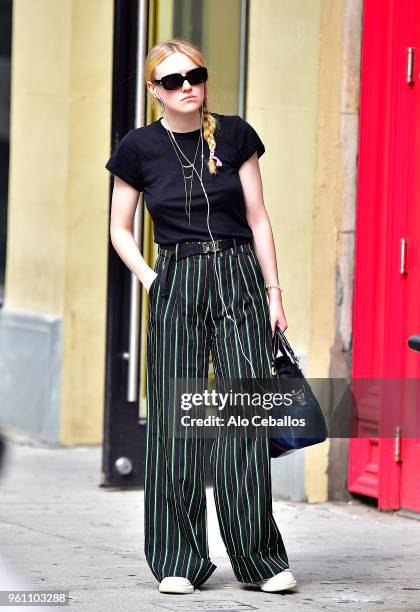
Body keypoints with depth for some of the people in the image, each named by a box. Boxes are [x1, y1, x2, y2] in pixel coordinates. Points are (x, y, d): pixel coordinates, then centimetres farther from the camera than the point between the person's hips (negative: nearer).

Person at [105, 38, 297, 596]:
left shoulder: (234, 135, 3)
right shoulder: (140, 148, 3)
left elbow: (258, 218, 7)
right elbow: (121, 230, 11)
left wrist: (274, 292, 2)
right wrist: (152, 282, -3)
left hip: (240, 280, 0)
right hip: (176, 286, 0)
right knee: (176, 421, -3)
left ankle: (260, 558, -1)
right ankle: (179, 561, 5)